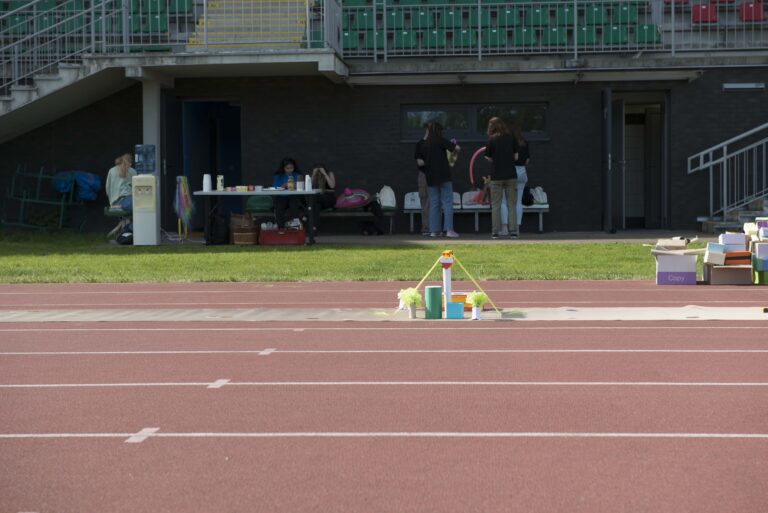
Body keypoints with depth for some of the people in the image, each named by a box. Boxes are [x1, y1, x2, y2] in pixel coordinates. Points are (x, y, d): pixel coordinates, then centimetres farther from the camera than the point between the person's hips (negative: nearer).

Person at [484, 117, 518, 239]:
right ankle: (513, 231, 3)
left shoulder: (492, 140, -5)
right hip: (511, 175, 2)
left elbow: (489, 158, 0)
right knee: (512, 204, 7)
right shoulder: (511, 138, 1)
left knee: (495, 205, 5)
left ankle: (495, 232, 2)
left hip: (497, 176, -2)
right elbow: (516, 157, 5)